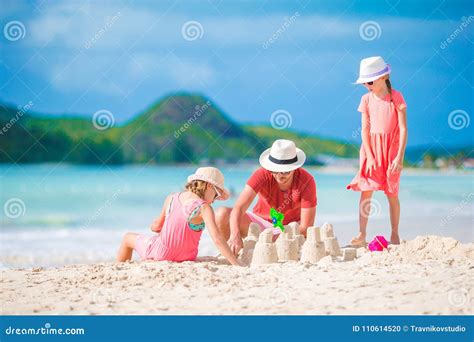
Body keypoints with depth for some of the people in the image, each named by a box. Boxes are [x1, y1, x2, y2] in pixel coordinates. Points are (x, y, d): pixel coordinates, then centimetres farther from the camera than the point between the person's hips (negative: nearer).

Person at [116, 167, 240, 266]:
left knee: (128, 238, 33)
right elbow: (217, 239, -28)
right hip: (185, 258, -1)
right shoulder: (204, 208, -18)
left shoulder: (171, 198, -5)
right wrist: (237, 264, -29)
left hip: (159, 254, 1)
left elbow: (156, 227, 5)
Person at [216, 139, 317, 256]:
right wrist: (235, 235, -52)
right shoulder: (262, 175, -23)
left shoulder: (306, 181, -25)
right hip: (260, 222, 0)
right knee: (222, 214, -24)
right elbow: (239, 208, -32)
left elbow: (305, 226, -24)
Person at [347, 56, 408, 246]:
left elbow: (403, 129, -8)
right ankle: (362, 234, -5)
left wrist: (400, 157, -14)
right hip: (371, 148, 2)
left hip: (391, 148, -2)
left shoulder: (396, 97, -6)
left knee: (391, 193, 3)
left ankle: (395, 235, 12)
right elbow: (365, 129, 0)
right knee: (366, 190, -5)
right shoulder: (367, 99, 2)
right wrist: (370, 157, -8)